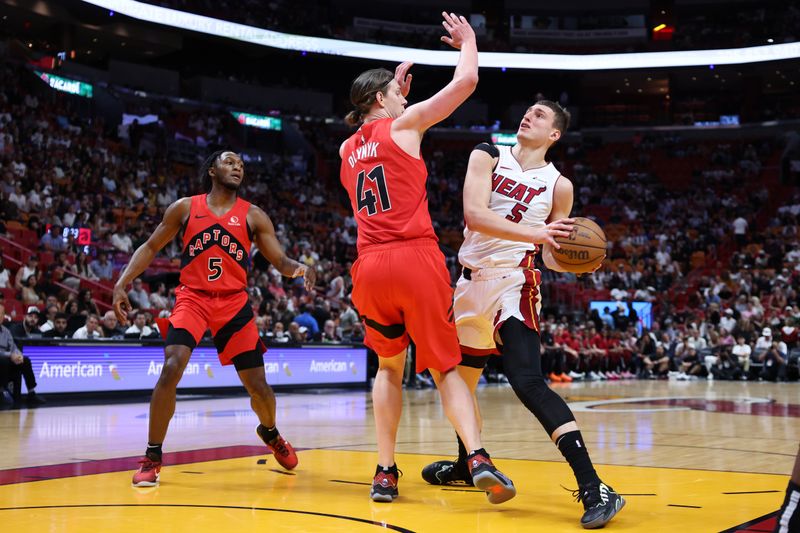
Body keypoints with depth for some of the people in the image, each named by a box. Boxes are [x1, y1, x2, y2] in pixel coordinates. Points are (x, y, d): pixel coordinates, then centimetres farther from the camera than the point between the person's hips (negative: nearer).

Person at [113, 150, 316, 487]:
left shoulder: (253, 216, 4)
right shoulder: (185, 208, 3)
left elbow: (281, 261, 1)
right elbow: (150, 248, 8)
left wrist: (299, 269, -22)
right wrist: (121, 284, -4)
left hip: (234, 303, 1)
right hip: (192, 298, -1)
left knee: (257, 384, 3)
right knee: (171, 369, -22)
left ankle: (270, 433, 37)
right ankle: (152, 457, -9)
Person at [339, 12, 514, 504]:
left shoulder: (347, 149, 19)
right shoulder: (404, 124, 4)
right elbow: (466, 81, 2)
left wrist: (397, 93, 42)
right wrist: (468, 39, 20)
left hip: (370, 266, 4)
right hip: (417, 260, -4)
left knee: (389, 367, 21)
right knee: (446, 368, 6)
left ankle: (386, 472, 11)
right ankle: (478, 457, -14)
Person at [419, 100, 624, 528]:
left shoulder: (558, 185, 0)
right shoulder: (488, 156, 1)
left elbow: (552, 257, 5)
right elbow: (474, 214, -16)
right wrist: (533, 233, -28)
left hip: (513, 283, -4)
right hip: (472, 280, 5)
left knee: (528, 383, -22)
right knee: (459, 377, 19)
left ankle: (594, 489, -25)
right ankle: (468, 463, 44)